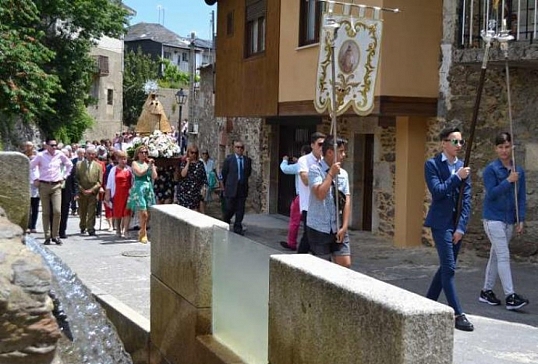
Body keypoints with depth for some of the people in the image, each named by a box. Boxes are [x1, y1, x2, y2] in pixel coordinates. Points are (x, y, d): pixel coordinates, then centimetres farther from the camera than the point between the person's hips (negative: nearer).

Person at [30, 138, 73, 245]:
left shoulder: (60, 155, 4)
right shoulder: (41, 155, -3)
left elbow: (69, 165, 20)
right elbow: (29, 166, 6)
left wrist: (64, 176, 13)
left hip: (56, 185, 1)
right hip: (44, 185, -1)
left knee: (57, 211, -9)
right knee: (45, 213, 3)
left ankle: (56, 235, 2)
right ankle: (47, 236, 10)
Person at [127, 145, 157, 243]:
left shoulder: (149, 163, 17)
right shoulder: (135, 163, 5)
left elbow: (154, 176, 7)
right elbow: (139, 173, -12)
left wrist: (152, 165, 2)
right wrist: (148, 166, -6)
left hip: (149, 189, 5)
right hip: (139, 188, -5)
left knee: (148, 214, 3)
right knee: (143, 214, -12)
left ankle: (141, 231, 20)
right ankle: (143, 235, -1)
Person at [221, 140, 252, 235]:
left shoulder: (247, 160, 6)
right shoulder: (229, 159, -3)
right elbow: (224, 174, 5)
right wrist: (227, 185, 11)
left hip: (243, 188, 3)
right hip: (231, 188, -3)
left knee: (240, 209, 2)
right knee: (230, 208, 0)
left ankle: (238, 227, 10)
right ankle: (225, 223, 26)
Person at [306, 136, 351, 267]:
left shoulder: (343, 174, 6)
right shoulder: (315, 169, -9)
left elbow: (347, 201, 4)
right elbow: (320, 194, -23)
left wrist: (344, 227, -4)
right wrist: (331, 174, -15)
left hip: (338, 229, 4)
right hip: (319, 228, -4)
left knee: (345, 264, -1)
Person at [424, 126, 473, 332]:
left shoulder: (463, 167, 9)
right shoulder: (432, 165, -4)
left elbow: (466, 199, 4)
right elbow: (437, 192, -16)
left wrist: (461, 227, -4)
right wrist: (456, 177, -14)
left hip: (457, 223, 6)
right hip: (441, 222, -6)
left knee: (446, 267, 12)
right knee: (449, 268, -9)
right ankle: (458, 315, -7)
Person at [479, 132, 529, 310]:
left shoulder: (519, 171, 7)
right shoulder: (491, 169, -7)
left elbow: (521, 197, 7)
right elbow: (491, 193, -14)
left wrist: (521, 220, 0)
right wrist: (508, 181, -18)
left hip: (509, 220, 5)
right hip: (493, 218, -5)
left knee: (495, 256, 12)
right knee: (504, 256, -11)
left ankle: (486, 291, 22)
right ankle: (510, 296, -13)